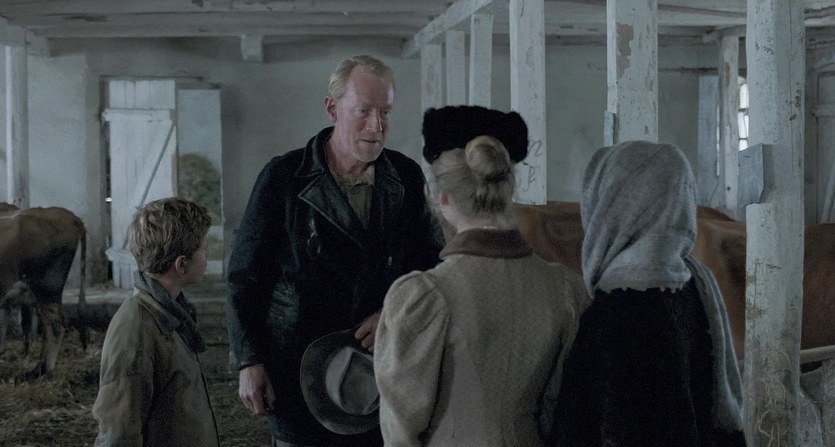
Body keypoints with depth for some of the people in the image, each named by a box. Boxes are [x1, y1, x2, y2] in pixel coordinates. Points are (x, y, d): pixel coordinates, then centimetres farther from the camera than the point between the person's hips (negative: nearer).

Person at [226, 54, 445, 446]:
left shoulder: (407, 178, 4)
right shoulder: (284, 176, -4)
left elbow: (433, 261, 13)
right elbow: (245, 276, -1)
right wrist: (249, 362, -5)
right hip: (298, 371, -2)